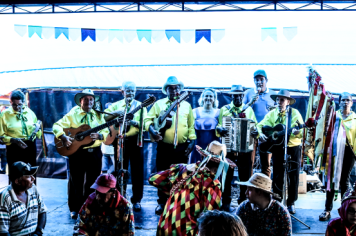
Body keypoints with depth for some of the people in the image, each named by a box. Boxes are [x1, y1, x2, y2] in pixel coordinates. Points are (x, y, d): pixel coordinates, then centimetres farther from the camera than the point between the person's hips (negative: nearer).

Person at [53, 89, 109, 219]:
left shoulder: (98, 116, 7)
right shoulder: (73, 114, -1)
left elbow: (106, 133, 1)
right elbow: (57, 126, -8)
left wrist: (99, 136, -20)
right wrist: (63, 137, -25)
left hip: (94, 153, 3)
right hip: (77, 152, -2)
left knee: (92, 181, 10)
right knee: (76, 180, 6)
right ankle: (75, 209, 20)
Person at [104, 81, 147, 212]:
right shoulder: (116, 105, 9)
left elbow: (144, 123, -6)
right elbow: (104, 117, -6)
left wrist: (134, 122, -24)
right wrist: (118, 112, -20)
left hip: (135, 141, -1)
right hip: (120, 141, 1)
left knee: (137, 172, 2)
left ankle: (136, 200, 13)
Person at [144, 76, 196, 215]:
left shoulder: (186, 105, 9)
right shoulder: (159, 104, 4)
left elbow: (191, 126, 9)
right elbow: (148, 120, -1)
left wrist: (192, 141, 0)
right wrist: (152, 130, -20)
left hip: (182, 148, 1)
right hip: (164, 147, -1)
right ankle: (162, 203, 21)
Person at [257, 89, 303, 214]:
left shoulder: (294, 113, -3)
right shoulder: (271, 114, 4)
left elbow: (303, 131, -6)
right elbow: (260, 125, 4)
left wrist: (298, 132, -28)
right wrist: (261, 134, -16)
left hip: (293, 148, -1)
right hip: (278, 148, 2)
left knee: (293, 176, 3)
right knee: (277, 176, 5)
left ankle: (291, 203, 17)